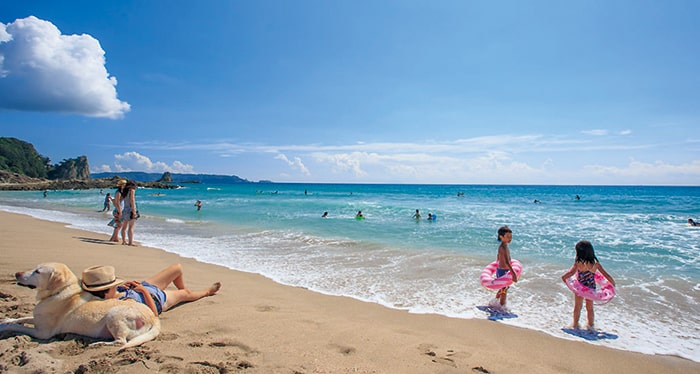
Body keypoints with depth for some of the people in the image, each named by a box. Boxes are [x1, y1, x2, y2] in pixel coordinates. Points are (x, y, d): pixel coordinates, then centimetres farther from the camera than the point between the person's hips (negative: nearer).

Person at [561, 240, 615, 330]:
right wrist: (613, 283, 8)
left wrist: (564, 277, -17)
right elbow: (607, 275, -7)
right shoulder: (596, 263, -10)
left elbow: (572, 272, -33)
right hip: (591, 288, 3)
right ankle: (590, 325, 35)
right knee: (590, 308, 23)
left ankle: (575, 324, 29)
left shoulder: (578, 263, -21)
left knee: (577, 307, 18)